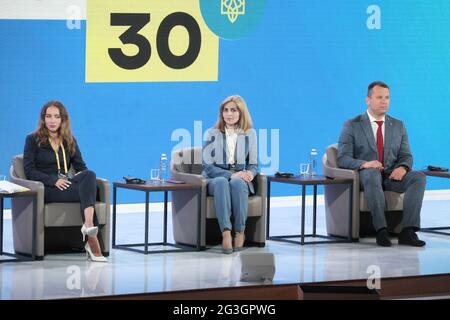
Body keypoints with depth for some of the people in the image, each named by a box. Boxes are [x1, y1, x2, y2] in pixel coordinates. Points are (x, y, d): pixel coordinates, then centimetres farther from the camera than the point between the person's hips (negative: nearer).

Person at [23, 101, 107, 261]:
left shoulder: (69, 141, 21)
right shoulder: (33, 140, 8)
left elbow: (81, 167, 15)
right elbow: (29, 170, -2)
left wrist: (80, 177, -11)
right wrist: (54, 180, -17)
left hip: (67, 185, 4)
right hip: (46, 188, -4)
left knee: (89, 175, -32)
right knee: (88, 191, -32)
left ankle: (89, 224, -49)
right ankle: (92, 243, -44)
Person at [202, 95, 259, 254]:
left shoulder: (249, 134, 10)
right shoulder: (213, 133, 3)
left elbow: (253, 164, 13)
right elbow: (207, 166, -5)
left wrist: (250, 173, -13)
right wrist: (231, 175, -19)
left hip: (240, 180, 1)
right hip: (215, 179, -1)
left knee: (237, 183, -37)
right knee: (222, 182, -38)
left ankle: (240, 232, -31)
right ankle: (226, 233, -49)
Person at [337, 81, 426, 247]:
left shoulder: (398, 126, 15)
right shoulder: (352, 126, 2)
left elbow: (406, 156, 11)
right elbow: (343, 159, -6)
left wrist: (403, 167, -15)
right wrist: (364, 164, -27)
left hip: (392, 176, 4)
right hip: (364, 177, -4)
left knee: (419, 176, -27)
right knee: (372, 173, -40)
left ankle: (408, 231, -36)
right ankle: (381, 230, -43)